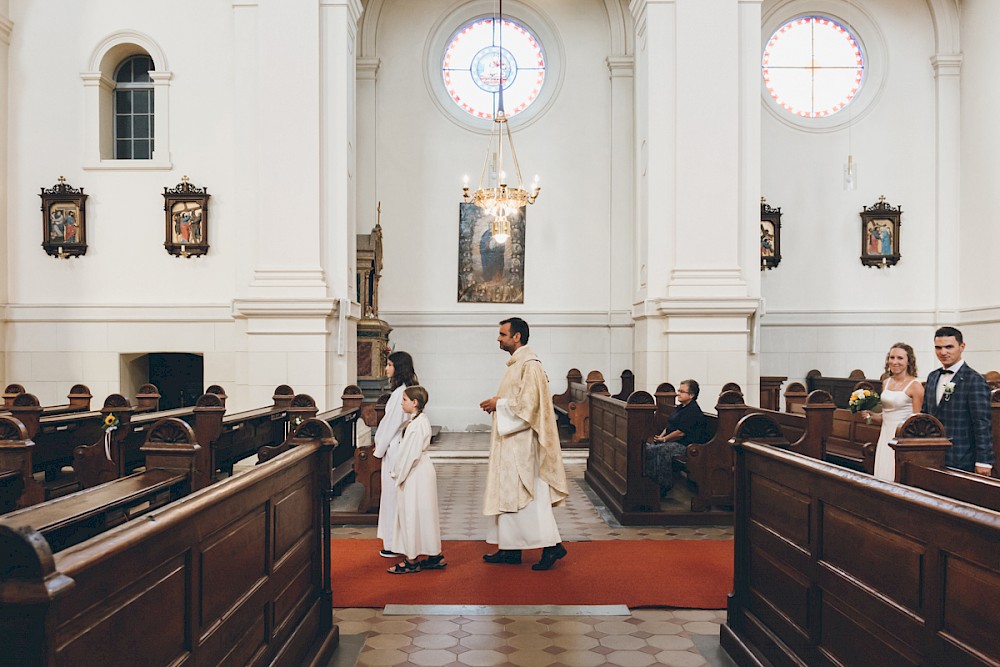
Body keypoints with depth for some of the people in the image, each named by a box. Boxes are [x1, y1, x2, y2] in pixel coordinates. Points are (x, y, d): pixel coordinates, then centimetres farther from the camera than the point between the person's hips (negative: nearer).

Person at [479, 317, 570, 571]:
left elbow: (527, 403, -23)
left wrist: (499, 404, -13)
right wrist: (497, 402, 7)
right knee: (507, 491, 11)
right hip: (511, 440, 10)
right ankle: (510, 548, 18)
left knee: (528, 493, -7)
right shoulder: (516, 362, 16)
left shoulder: (529, 364, -15)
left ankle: (552, 545, 1)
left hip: (522, 441, -10)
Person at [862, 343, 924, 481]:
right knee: (883, 476, 7)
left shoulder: (915, 386, -7)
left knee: (898, 479, -4)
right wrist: (871, 416, 4)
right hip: (885, 436, 6)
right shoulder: (886, 382, 11)